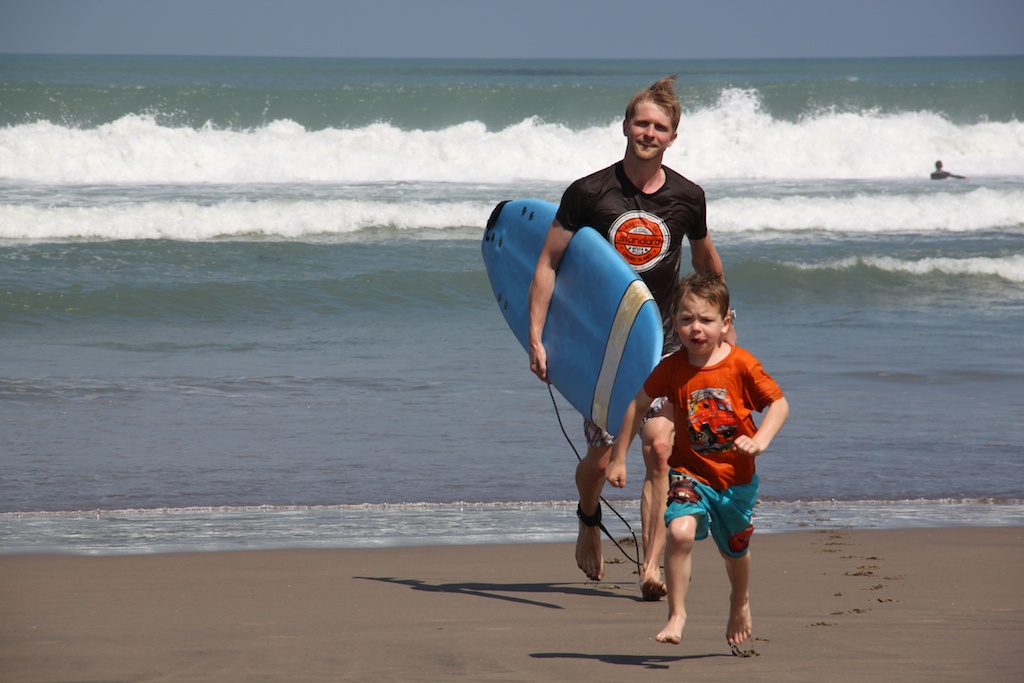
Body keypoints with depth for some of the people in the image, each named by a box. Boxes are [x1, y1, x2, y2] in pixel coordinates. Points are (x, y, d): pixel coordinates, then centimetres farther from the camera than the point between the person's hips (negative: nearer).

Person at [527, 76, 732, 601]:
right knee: (600, 457, 1)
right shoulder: (588, 193, -8)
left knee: (660, 449, -14)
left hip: (662, 344, 1)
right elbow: (548, 263, -5)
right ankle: (589, 519, 36)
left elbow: (705, 260, 19)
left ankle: (651, 567, -15)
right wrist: (536, 337, -12)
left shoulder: (687, 198, 0)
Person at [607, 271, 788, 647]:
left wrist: (759, 440, -26)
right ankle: (676, 615, -15)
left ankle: (740, 602, 52)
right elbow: (639, 404, 4)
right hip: (690, 473, -1)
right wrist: (618, 458, 5)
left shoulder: (742, 366, -14)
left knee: (735, 551, 19)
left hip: (736, 478, 1)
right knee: (680, 531, -27)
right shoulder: (672, 368, -10)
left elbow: (779, 405, -8)